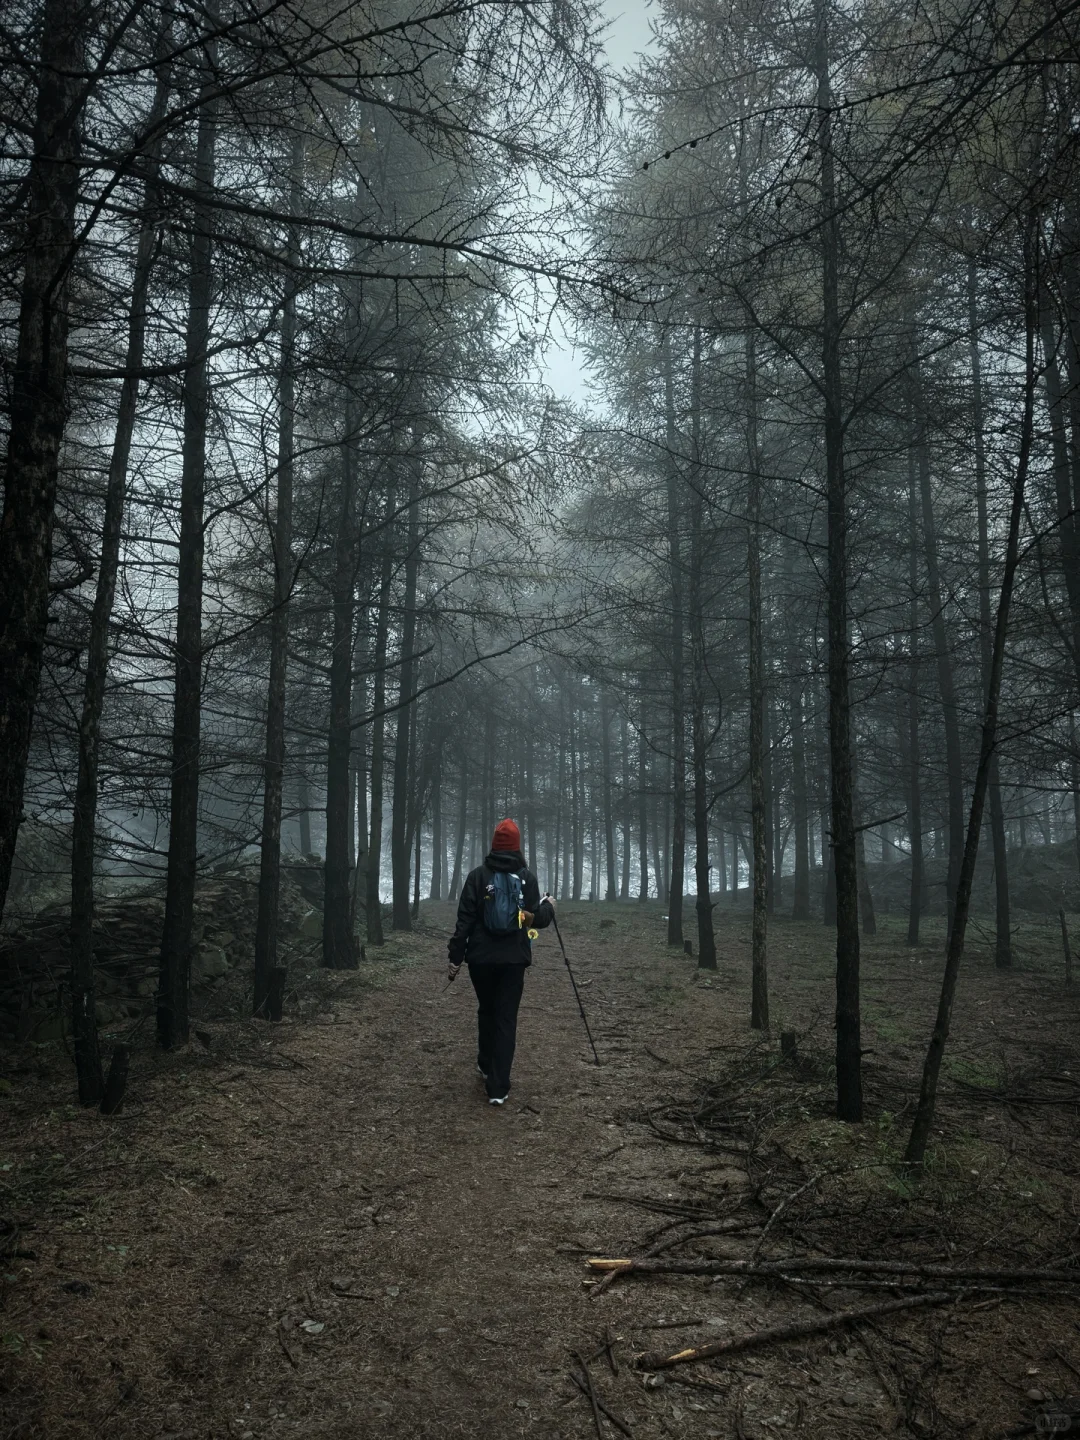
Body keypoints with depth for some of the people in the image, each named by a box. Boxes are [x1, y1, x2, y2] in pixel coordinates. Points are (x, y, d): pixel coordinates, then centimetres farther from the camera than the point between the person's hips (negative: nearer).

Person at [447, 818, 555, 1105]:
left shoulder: (477, 876, -4)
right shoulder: (527, 877, -4)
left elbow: (464, 920, -6)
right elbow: (537, 919, -4)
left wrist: (455, 957, -1)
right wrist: (549, 906, 18)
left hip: (481, 957, 1)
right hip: (514, 959, -1)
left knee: (486, 1011, 22)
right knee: (506, 1018, 2)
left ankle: (486, 1065, 38)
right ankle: (498, 1087, -3)